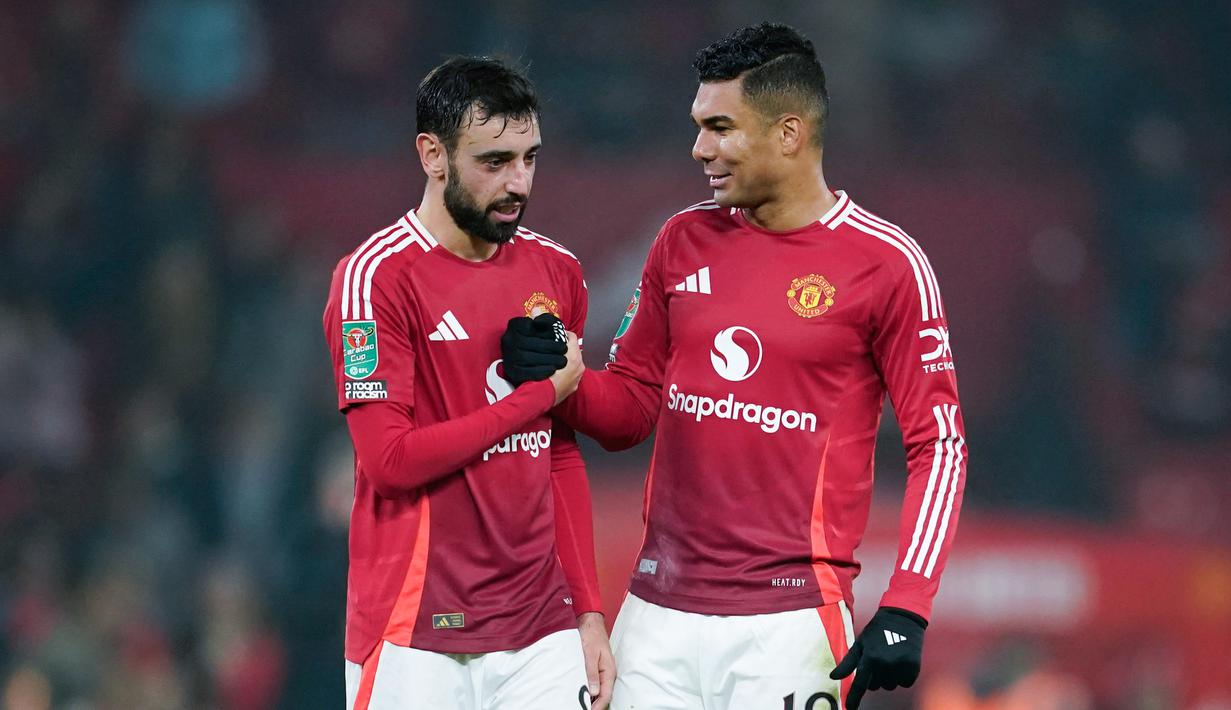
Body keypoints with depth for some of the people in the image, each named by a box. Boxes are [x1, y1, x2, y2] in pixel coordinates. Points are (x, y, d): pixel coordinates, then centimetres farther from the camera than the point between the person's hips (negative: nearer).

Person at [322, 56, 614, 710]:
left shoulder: (556, 271, 11)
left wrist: (588, 609, 9)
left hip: (542, 631, 5)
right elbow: (391, 460, -15)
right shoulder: (376, 277, -8)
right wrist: (542, 394, -9)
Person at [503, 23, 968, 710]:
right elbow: (632, 406, 17)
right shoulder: (685, 242, 11)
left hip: (790, 620, -4)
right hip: (659, 611, 5)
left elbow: (939, 444, -5)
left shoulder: (885, 263, -5)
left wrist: (905, 611, -14)